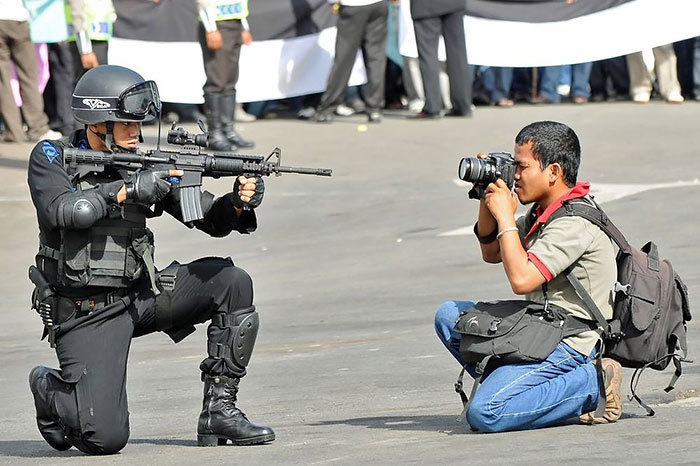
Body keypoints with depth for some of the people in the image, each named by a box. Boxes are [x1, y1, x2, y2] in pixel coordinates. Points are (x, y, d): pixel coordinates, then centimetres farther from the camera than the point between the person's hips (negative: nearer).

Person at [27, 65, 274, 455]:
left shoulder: (145, 163, 3)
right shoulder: (51, 158, -7)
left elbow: (210, 218, 1)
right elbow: (64, 211, -26)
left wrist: (238, 203, -20)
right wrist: (129, 190, -29)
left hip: (139, 295, 5)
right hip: (87, 314, -5)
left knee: (232, 283, -12)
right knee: (106, 438, -19)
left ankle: (220, 408, -5)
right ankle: (50, 390, 16)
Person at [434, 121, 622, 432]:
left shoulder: (575, 224, -20)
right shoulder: (543, 211, 11)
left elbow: (521, 278, -28)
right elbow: (491, 253, 22)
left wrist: (505, 217, -19)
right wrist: (487, 202, 6)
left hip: (568, 344, -10)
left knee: (484, 414, -24)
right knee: (449, 316, 12)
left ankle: (592, 384, -10)